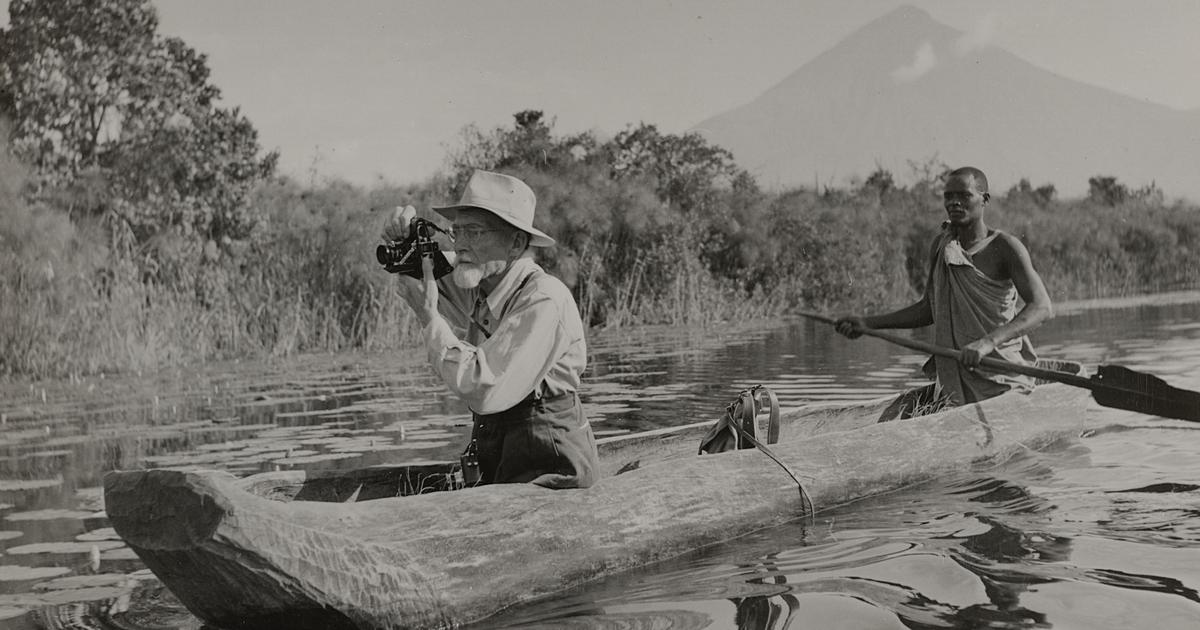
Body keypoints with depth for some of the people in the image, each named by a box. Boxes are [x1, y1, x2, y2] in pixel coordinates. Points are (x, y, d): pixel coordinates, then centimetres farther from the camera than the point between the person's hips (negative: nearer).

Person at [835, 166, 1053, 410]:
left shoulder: (1004, 247, -9)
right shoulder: (941, 245, 9)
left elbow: (1042, 307, -21)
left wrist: (989, 342, -35)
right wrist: (868, 323, 11)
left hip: (1000, 381, -6)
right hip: (952, 379, 6)